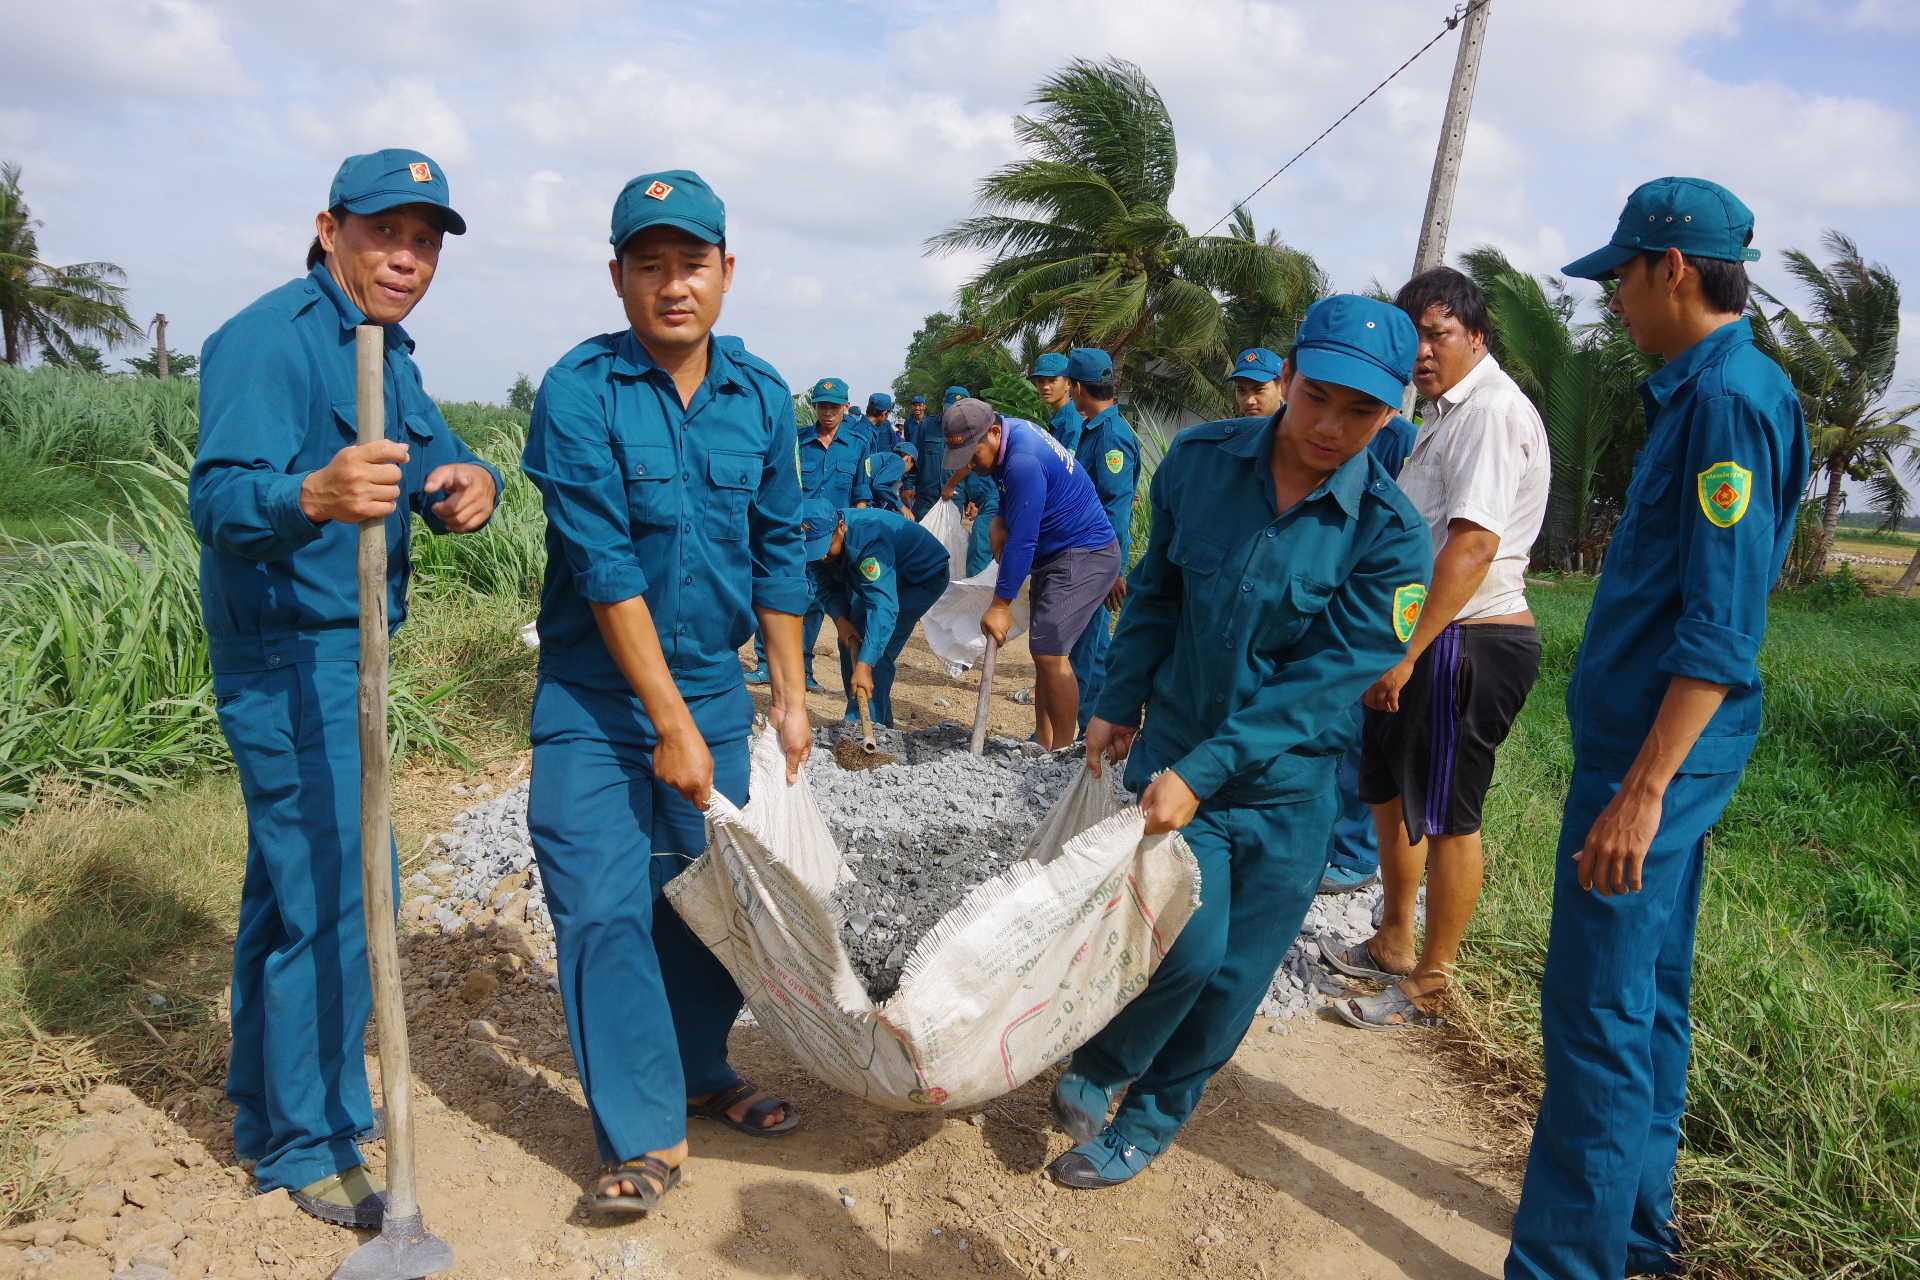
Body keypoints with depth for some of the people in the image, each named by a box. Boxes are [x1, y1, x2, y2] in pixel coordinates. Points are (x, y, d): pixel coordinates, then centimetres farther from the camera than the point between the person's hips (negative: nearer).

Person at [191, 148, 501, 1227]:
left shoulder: (390, 351, 13)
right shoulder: (270, 337, -17)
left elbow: (439, 463, 5)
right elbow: (220, 497, -29)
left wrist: (472, 484, -20)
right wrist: (312, 497, -50)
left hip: (340, 653, 10)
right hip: (291, 658, -10)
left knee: (293, 885, 19)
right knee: (333, 892, -6)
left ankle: (267, 1110, 37)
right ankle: (308, 1143, 12)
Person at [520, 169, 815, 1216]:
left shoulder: (761, 395, 1)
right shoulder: (580, 391, -14)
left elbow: (776, 550, 8)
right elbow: (604, 566, -18)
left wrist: (790, 694, 8)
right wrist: (671, 723, -19)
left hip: (712, 688, 4)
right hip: (596, 699, -4)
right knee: (604, 907, -3)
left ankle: (701, 1073, 33)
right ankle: (646, 1131, 11)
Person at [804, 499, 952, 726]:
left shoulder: (869, 538, -41)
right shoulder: (819, 539, -19)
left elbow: (882, 605, -47)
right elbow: (826, 588, -8)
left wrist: (864, 666, -53)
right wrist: (840, 619, -30)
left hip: (925, 576, -8)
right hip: (879, 576, 8)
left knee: (878, 652, -20)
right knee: (850, 640, 5)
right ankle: (856, 721, 16)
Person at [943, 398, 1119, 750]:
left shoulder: (1023, 463, -28)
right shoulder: (1007, 433, 3)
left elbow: (1022, 541, -26)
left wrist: (1000, 605, -19)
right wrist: (1001, 520, 0)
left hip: (1084, 558, -11)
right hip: (1053, 556, 11)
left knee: (1049, 652, -15)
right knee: (1043, 650, 11)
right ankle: (1043, 745, 19)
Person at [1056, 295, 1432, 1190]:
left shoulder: (1389, 536, -14)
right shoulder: (1200, 460, -6)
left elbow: (1326, 677, -17)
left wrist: (1203, 772, -23)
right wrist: (1117, 704, 7)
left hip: (1287, 784, 0)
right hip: (1175, 745, 1)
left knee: (1231, 977, 7)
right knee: (1190, 940, -13)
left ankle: (1150, 1121, 31)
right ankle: (1095, 1066, 17)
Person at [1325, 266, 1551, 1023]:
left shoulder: (1491, 408, -16)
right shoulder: (1448, 413, 17)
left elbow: (1474, 543, -26)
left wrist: (1407, 654, -26)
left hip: (1466, 642, -10)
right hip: (1424, 638, 10)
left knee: (1446, 815, 0)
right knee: (1389, 789, 19)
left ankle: (1429, 988, 14)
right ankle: (1393, 945, 36)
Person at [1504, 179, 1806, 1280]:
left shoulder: (1729, 398, -16)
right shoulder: (1705, 392, 14)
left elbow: (1721, 630, -22)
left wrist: (1640, 790, -24)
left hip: (1655, 756, -10)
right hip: (1656, 752, 10)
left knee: (1598, 1014, -4)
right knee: (1649, 1000, 18)